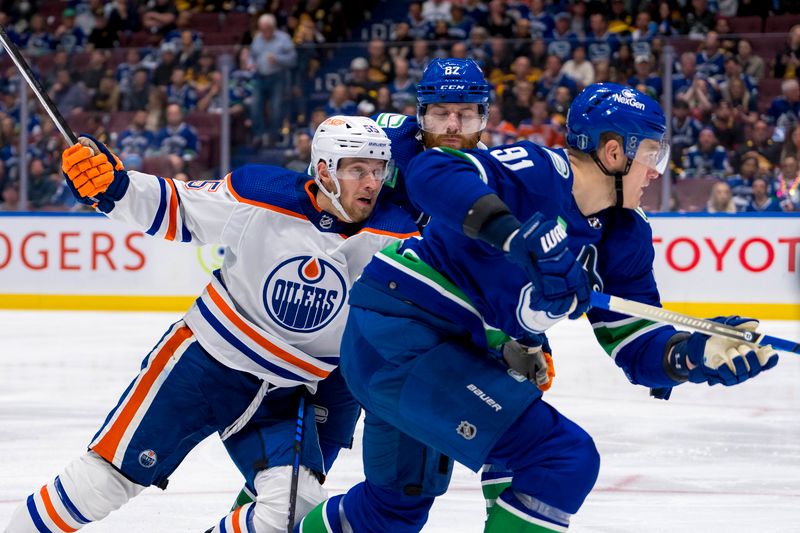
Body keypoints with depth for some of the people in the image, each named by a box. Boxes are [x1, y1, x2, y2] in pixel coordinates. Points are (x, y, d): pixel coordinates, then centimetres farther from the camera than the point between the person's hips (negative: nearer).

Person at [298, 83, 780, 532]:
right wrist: (520, 234, -46)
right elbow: (431, 174, -35)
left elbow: (635, 346, 2)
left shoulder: (625, 235, 4)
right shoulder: (537, 174, -20)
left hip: (457, 354, 10)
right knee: (566, 459, -18)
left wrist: (696, 354, -19)